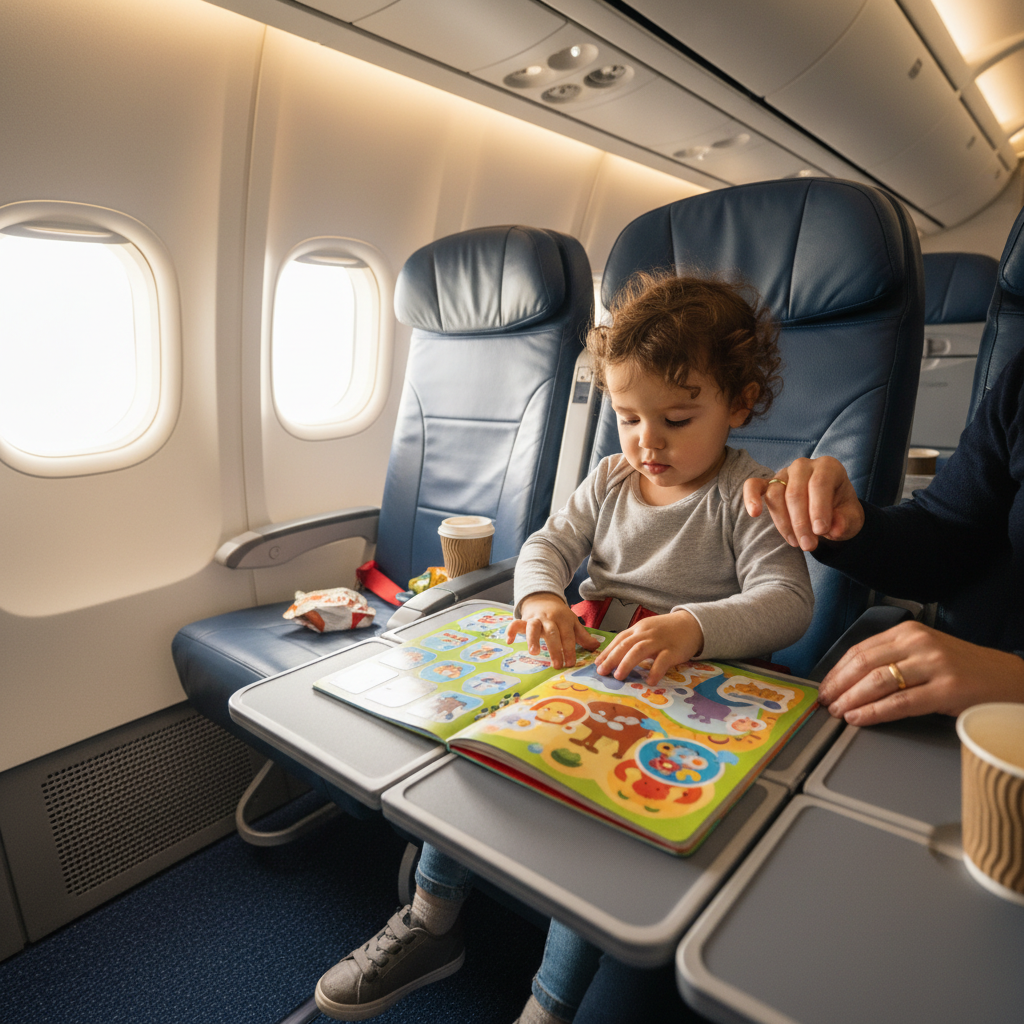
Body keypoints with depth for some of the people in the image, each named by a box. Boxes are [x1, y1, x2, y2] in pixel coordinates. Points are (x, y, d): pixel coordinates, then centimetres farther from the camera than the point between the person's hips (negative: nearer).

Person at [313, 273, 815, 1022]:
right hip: (581, 661, 6)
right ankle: (431, 927, 12)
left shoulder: (750, 496, -8)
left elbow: (786, 602, -19)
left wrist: (693, 626, -40)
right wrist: (541, 598, -18)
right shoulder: (610, 479, 9)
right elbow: (549, 544, 6)